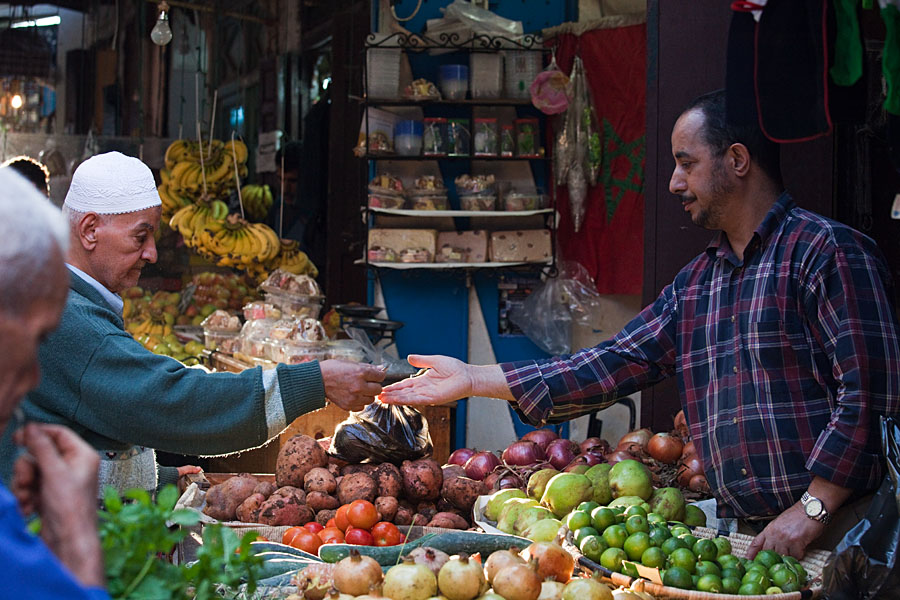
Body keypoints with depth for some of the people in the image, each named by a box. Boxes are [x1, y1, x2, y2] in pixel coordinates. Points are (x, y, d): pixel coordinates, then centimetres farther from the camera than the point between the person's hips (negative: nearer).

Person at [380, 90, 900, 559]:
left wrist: (811, 510, -19)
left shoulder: (827, 251, -8)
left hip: (832, 534, -6)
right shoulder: (694, 285, 16)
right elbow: (615, 365, 12)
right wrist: (474, 379, 8)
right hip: (741, 536, 6)